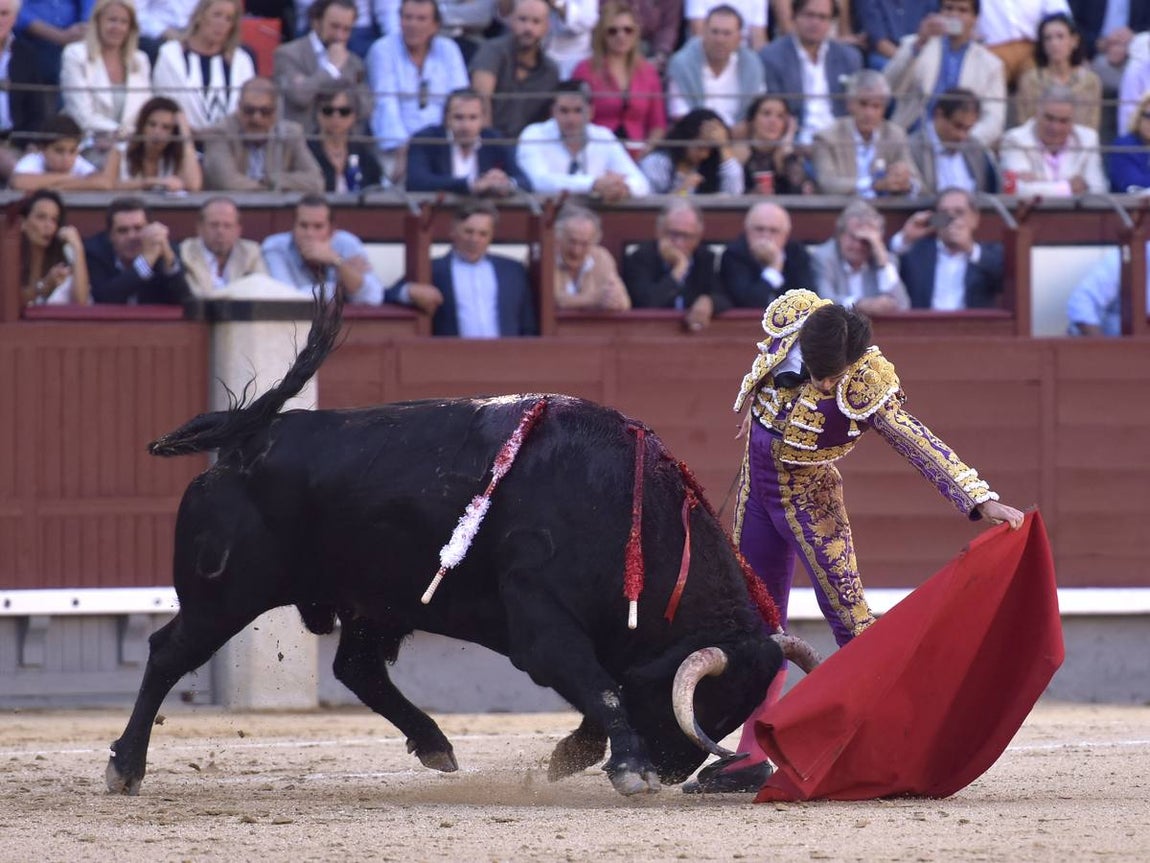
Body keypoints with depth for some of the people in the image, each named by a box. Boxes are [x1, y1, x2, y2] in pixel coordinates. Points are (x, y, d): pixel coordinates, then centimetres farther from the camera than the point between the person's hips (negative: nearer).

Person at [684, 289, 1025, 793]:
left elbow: (922, 447, -31)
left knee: (848, 613, -11)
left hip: (810, 503, -5)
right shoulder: (787, 316, -16)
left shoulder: (866, 387, -28)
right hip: (756, 491, 5)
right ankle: (752, 757, 14)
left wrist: (981, 501, -40)